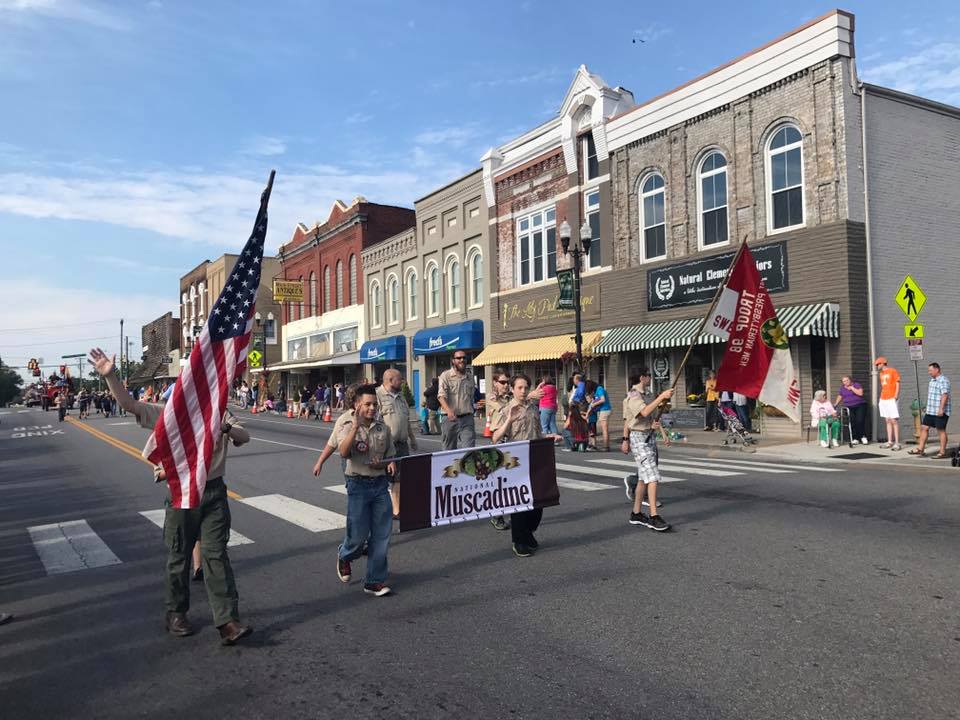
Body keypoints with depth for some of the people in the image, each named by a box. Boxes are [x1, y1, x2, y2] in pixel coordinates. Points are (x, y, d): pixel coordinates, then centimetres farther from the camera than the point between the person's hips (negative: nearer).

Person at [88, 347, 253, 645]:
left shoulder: (220, 414, 4)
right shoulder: (168, 413, 0)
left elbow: (245, 437, -7)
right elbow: (129, 404, -7)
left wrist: (227, 429, -29)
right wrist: (110, 376, -21)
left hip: (214, 492, 1)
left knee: (216, 554, -1)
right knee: (179, 557, 11)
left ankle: (227, 621, -2)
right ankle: (176, 614, 30)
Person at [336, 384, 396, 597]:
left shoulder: (383, 428, 9)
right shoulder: (348, 428, -4)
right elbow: (343, 452, -23)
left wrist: (390, 464, -1)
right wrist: (355, 426, -27)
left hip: (380, 484, 4)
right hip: (358, 485, -4)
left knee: (382, 535, 3)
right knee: (358, 534, 2)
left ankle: (375, 581, 14)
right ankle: (344, 557, 37)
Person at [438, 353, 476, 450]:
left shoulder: (470, 377, 14)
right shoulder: (446, 375, -2)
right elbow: (441, 396, -16)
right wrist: (449, 411, -32)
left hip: (467, 418, 3)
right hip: (451, 419, -3)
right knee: (449, 449, 8)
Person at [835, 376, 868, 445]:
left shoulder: (856, 385, 2)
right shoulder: (842, 388, 14)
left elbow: (860, 393, -12)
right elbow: (840, 397, 23)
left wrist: (852, 388, -10)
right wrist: (835, 405, 17)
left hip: (860, 405, -3)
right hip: (849, 407, 3)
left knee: (860, 421, -18)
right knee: (852, 422, -14)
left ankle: (863, 437, -4)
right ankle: (854, 439, -9)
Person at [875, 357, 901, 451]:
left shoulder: (893, 371, -2)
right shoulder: (881, 374, 18)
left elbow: (897, 384, -5)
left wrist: (896, 396, -16)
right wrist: (880, 398, 15)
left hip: (892, 400, -7)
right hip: (883, 400, 7)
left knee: (894, 421, -9)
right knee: (887, 421, 8)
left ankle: (897, 443, -10)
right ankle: (890, 442, 10)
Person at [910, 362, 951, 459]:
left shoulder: (943, 381, -14)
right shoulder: (932, 380, 16)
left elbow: (945, 395, -22)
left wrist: (941, 409, -28)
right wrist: (927, 408, 24)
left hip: (940, 412, -9)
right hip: (930, 411, 9)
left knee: (941, 431, -1)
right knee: (924, 428, 8)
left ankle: (942, 452, 7)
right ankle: (920, 449, 12)